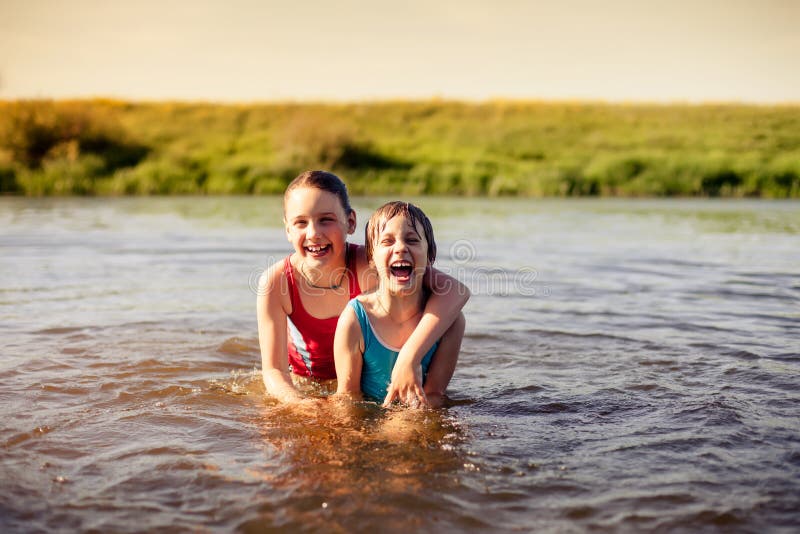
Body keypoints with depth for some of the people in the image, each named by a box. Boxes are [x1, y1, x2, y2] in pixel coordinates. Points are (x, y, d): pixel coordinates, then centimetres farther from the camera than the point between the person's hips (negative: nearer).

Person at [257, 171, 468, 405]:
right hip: (301, 385, 0)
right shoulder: (276, 281, -27)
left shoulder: (368, 264, -32)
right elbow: (273, 369, -21)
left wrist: (409, 359, -52)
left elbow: (456, 291, -42)